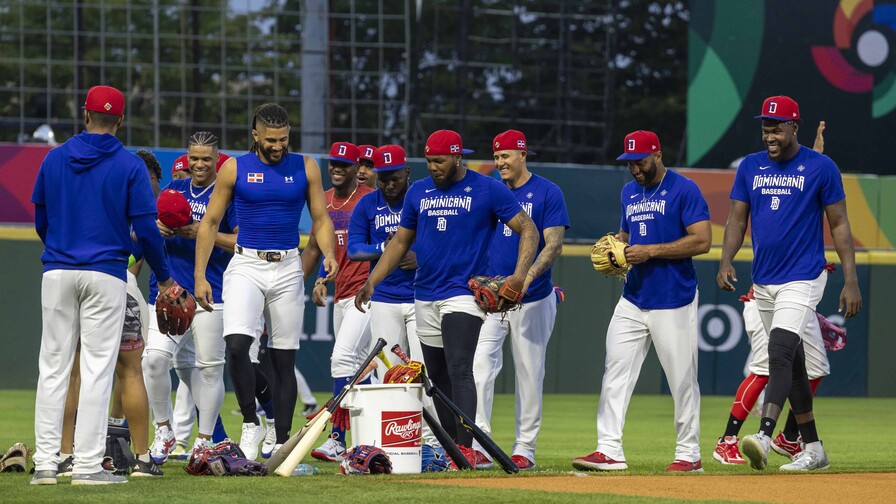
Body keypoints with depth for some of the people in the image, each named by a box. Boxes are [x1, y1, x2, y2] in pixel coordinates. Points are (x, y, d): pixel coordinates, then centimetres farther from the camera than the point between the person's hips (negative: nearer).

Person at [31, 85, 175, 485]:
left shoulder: (54, 159, 6)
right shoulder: (130, 166, -4)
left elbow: (40, 220, 13)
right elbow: (146, 227, -6)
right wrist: (163, 276, 8)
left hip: (57, 272, 3)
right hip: (105, 276, -3)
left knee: (53, 366, 6)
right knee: (97, 369, -1)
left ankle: (45, 462, 3)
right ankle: (87, 464, -5)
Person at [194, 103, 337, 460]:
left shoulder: (305, 168, 5)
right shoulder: (235, 169, 1)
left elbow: (321, 219, 8)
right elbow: (210, 223, 5)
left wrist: (329, 254, -13)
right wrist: (200, 276, -2)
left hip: (288, 269, 2)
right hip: (246, 266, -2)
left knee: (284, 359, 4)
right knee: (236, 344, -22)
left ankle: (281, 444, 10)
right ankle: (250, 424, -7)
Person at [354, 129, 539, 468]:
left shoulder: (488, 190, -2)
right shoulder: (418, 192, 12)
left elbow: (528, 230, -3)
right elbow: (400, 241, 19)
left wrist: (519, 275, -18)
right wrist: (371, 282, 8)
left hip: (464, 295, -6)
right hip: (425, 298, 6)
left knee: (459, 369, -20)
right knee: (438, 377, 8)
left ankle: (467, 449, -26)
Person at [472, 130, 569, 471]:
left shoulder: (547, 193, -3)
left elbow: (554, 244, -11)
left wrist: (527, 276, -27)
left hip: (532, 299, -3)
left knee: (529, 374, 4)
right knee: (480, 366, -11)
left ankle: (525, 449, 12)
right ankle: (478, 446, -13)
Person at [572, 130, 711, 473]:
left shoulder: (684, 190, -8)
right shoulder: (629, 193, 15)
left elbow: (702, 240, -16)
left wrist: (650, 251, -19)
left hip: (673, 303, -7)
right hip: (633, 300, 7)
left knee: (682, 379, -1)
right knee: (615, 373, -2)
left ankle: (689, 454, 9)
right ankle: (609, 451, -3)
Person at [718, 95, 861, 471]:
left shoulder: (821, 168, -4)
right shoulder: (750, 167, 8)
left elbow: (839, 224, -2)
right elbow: (737, 219, 9)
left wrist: (851, 281, -8)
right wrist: (726, 261, -10)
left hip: (803, 279, -6)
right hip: (763, 282, 6)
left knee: (780, 353, -22)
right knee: (792, 363, 12)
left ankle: (765, 437, -35)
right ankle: (813, 450, 20)